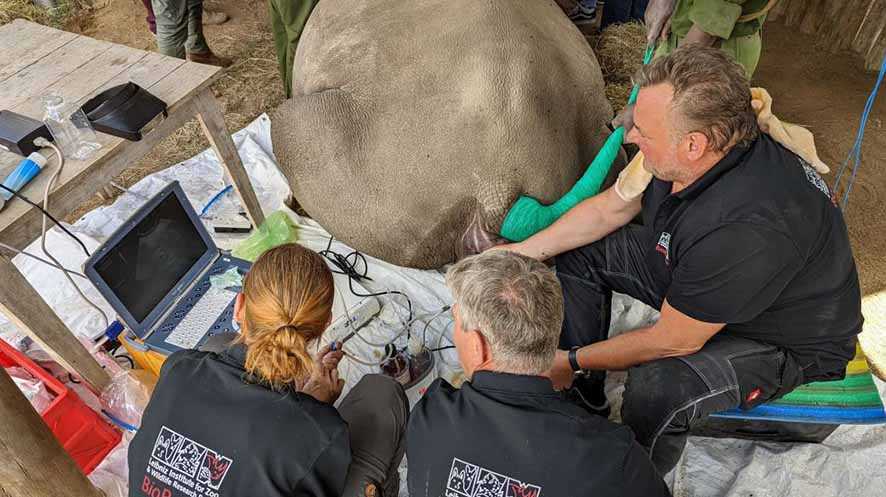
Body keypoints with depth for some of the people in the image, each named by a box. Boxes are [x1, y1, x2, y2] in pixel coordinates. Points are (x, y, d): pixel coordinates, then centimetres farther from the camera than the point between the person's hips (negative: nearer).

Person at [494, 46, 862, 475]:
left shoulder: (749, 230, -41)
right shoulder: (692, 154, -18)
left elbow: (672, 341, -30)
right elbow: (609, 208, -2)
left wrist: (573, 360, -17)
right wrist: (525, 251, -5)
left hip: (786, 341, -8)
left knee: (656, 390, -36)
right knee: (579, 251, 4)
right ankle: (585, 393, 15)